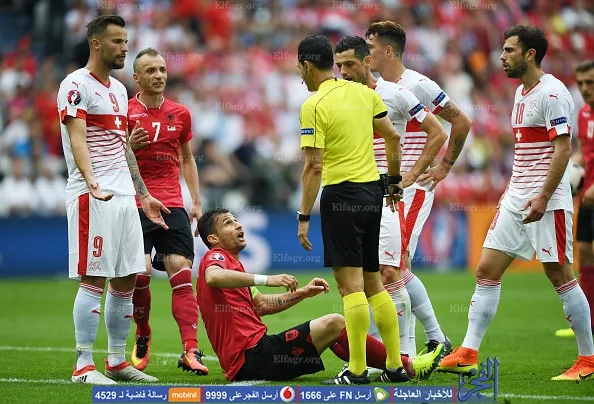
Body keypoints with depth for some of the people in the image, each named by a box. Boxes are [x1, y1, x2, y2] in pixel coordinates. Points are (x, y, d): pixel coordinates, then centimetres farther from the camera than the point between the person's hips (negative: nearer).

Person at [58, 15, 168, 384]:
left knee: (126, 281, 9)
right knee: (94, 280, -10)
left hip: (124, 195, 9)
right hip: (92, 196, -9)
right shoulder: (76, 86, -7)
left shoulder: (119, 90, 19)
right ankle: (84, 366, -7)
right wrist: (91, 181, -34)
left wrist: (143, 195, 25)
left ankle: (117, 361, 16)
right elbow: (77, 138, -19)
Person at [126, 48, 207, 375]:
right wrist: (129, 146, -16)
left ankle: (190, 350, -15)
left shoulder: (180, 114, 11)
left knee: (181, 272, -9)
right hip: (135, 206, -2)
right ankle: (142, 339, 17)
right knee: (140, 274, -9)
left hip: (173, 205, 2)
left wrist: (196, 201, 14)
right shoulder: (125, 112, 0)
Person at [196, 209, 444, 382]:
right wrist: (266, 279, -35)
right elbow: (213, 277, -34)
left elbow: (261, 305, 31)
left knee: (332, 332, 18)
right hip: (251, 359, -11)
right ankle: (406, 366, -7)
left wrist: (302, 293, 19)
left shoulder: (230, 262, 24)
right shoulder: (216, 257, -7)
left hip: (252, 355, 11)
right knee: (334, 323, -14)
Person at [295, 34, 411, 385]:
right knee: (373, 283, 14)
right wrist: (394, 182, 22)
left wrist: (304, 217, -10)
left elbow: (314, 166, -14)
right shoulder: (364, 92, 8)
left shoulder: (314, 106, -11)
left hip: (341, 196, -7)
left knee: (350, 284, -5)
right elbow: (393, 138, 11)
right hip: (372, 191, 7)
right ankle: (396, 365, 14)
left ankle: (357, 370, -5)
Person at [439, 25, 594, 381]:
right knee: (487, 270, 4)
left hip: (547, 201, -9)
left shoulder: (552, 93, -13)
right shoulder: (521, 92, 16)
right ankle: (468, 354, 5)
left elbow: (562, 149, -18)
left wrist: (543, 197, -24)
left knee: (560, 275, -5)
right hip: (518, 199, 9)